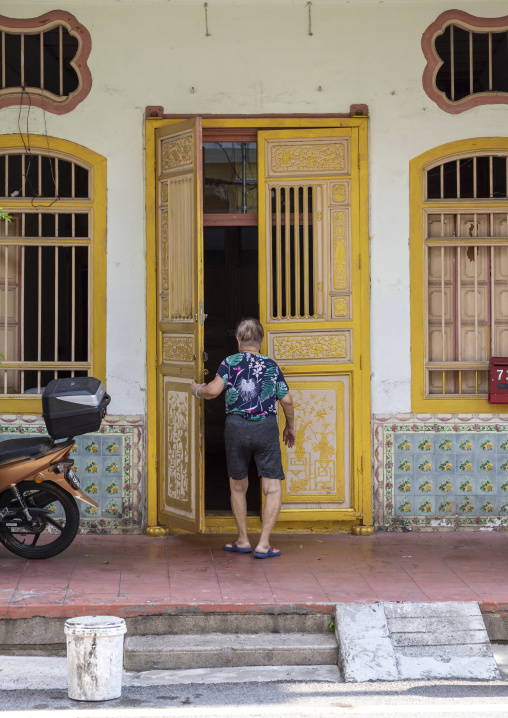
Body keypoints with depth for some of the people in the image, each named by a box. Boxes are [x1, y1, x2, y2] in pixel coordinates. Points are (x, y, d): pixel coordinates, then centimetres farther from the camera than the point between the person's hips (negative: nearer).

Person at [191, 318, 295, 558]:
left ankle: (243, 541, 22)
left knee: (238, 486, 17)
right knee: (273, 489, 2)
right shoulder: (271, 365, 8)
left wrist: (197, 390, 13)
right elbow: (286, 401, 8)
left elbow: (213, 390, -9)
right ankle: (263, 544, -6)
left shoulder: (230, 362, 2)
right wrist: (290, 427, 23)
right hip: (266, 426, 0)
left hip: (236, 426, 0)